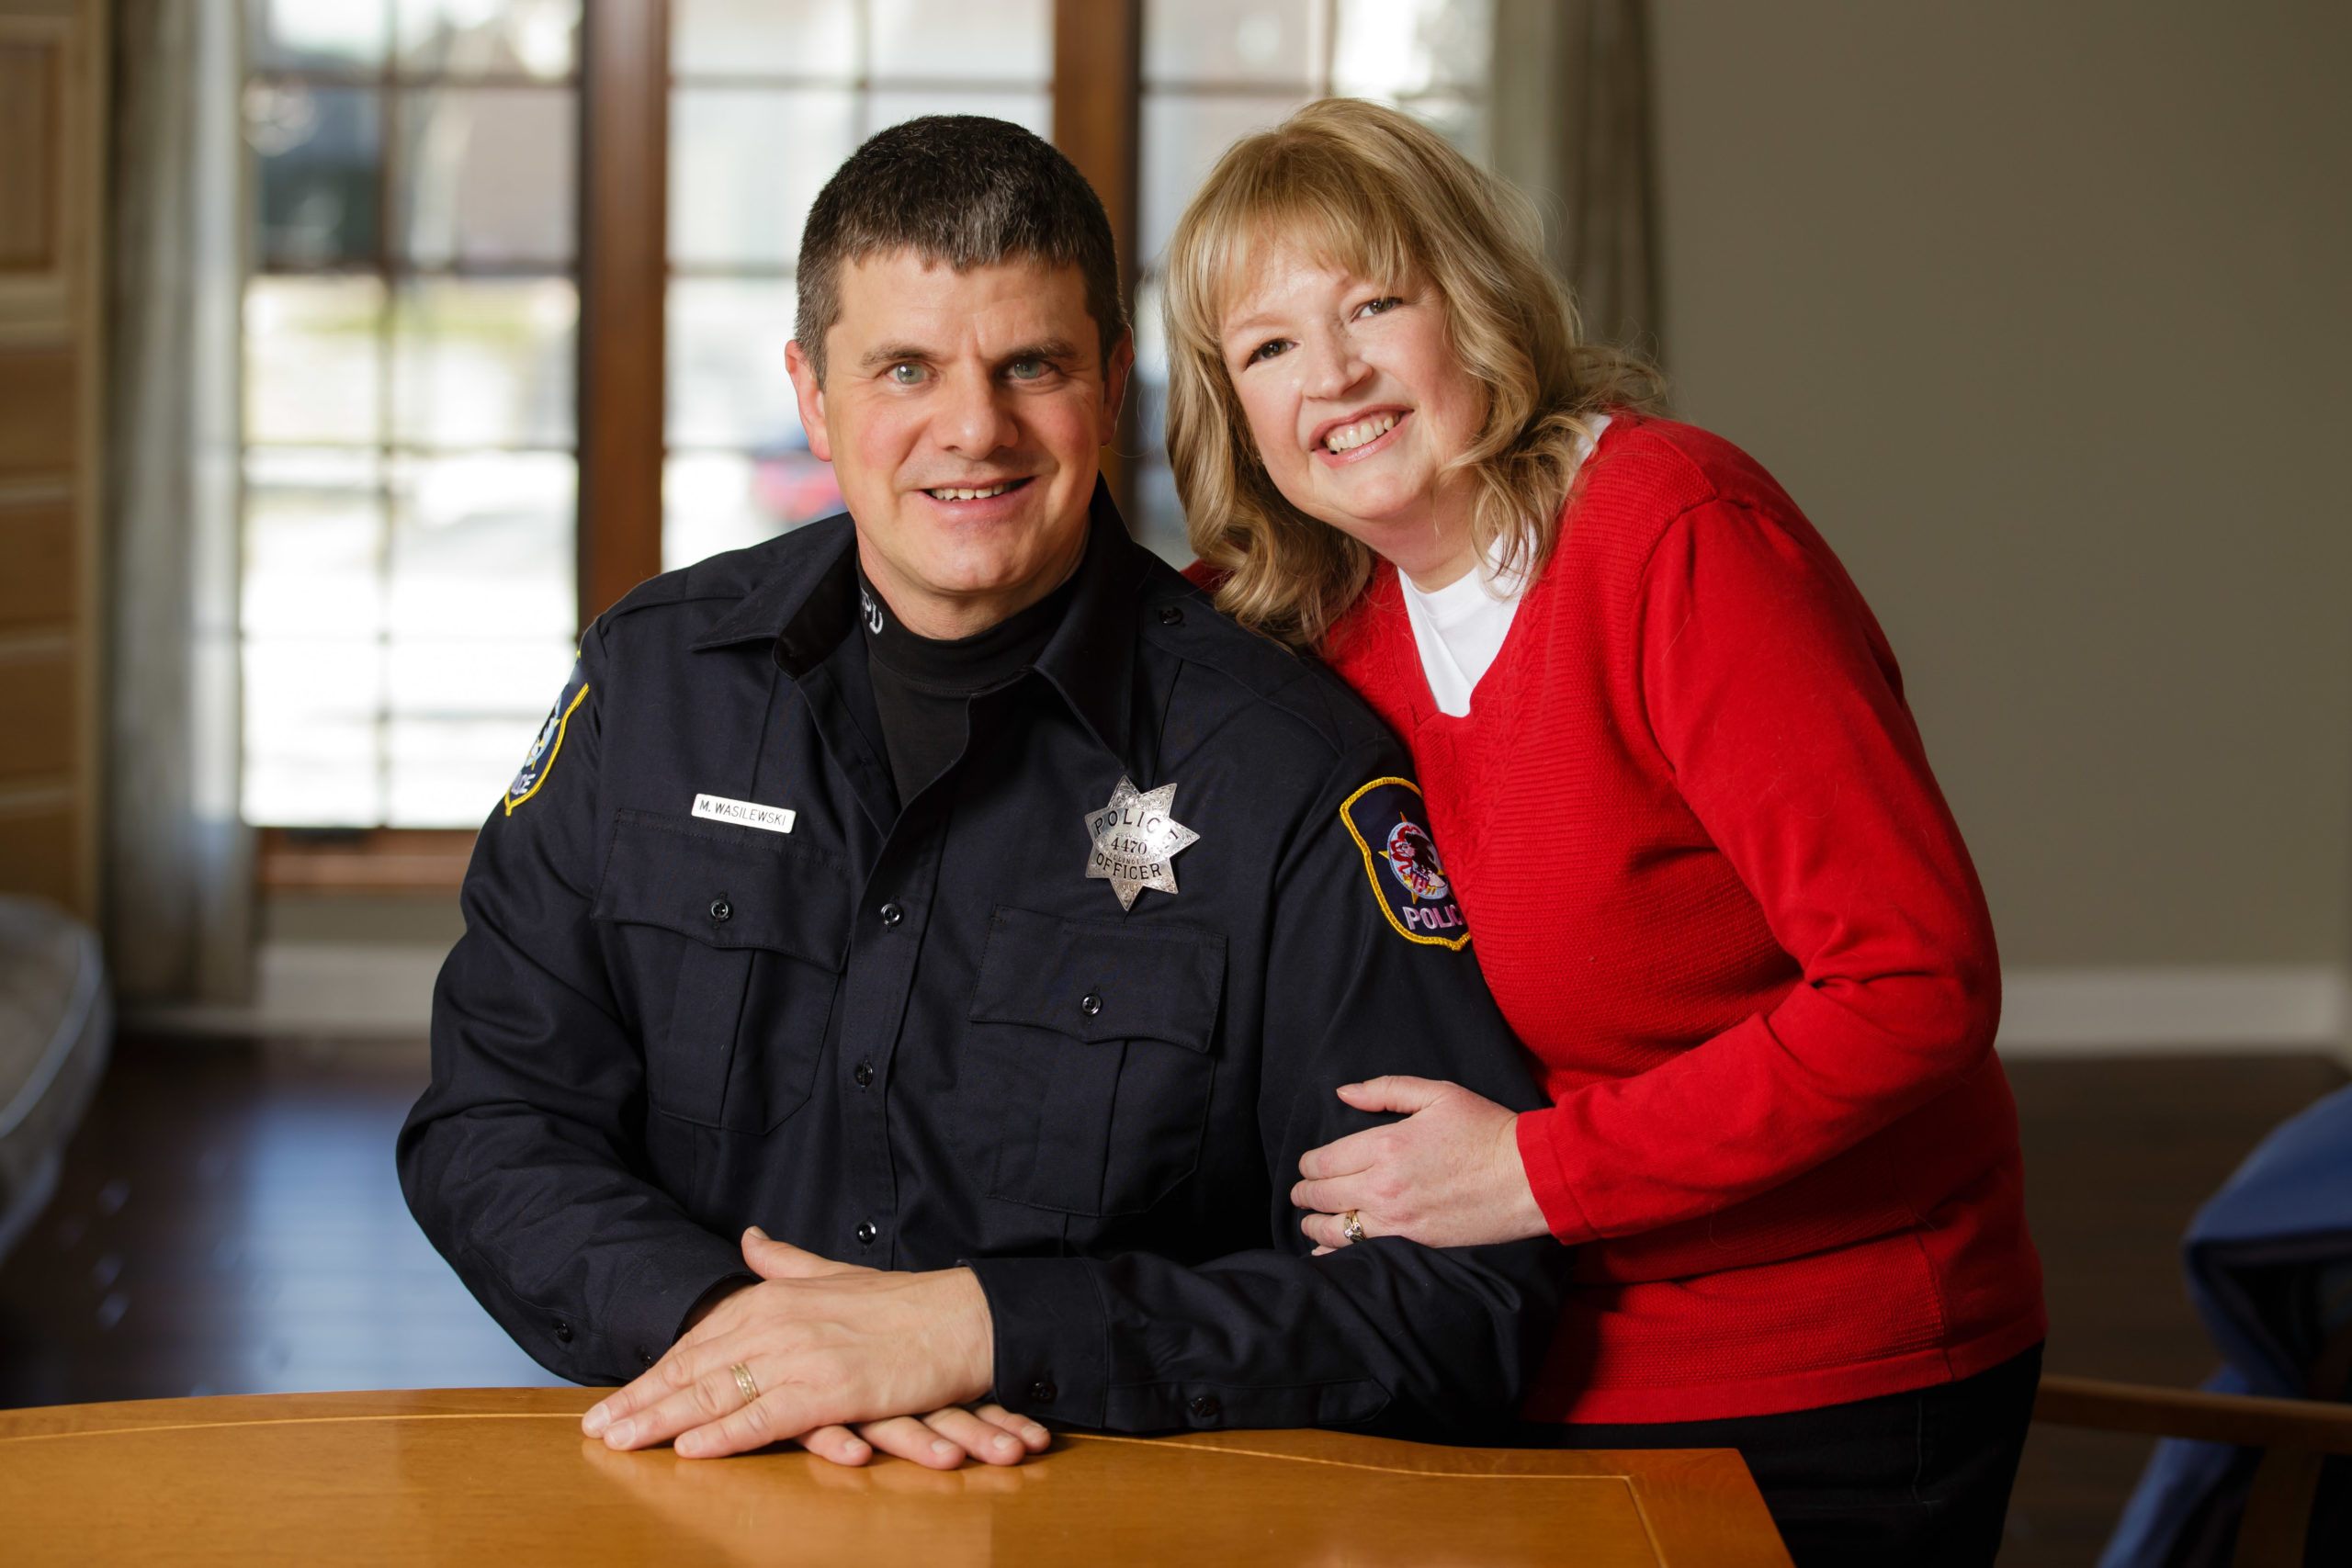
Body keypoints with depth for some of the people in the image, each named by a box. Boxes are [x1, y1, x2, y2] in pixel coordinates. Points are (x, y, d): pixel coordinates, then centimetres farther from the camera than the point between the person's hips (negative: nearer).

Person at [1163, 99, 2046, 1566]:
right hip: (1542, 1383, 6)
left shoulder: (1677, 531, -18)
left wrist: (1541, 1172, -21)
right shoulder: (1326, 613, 1)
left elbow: (1919, 981, -24)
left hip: (1827, 1398, -6)